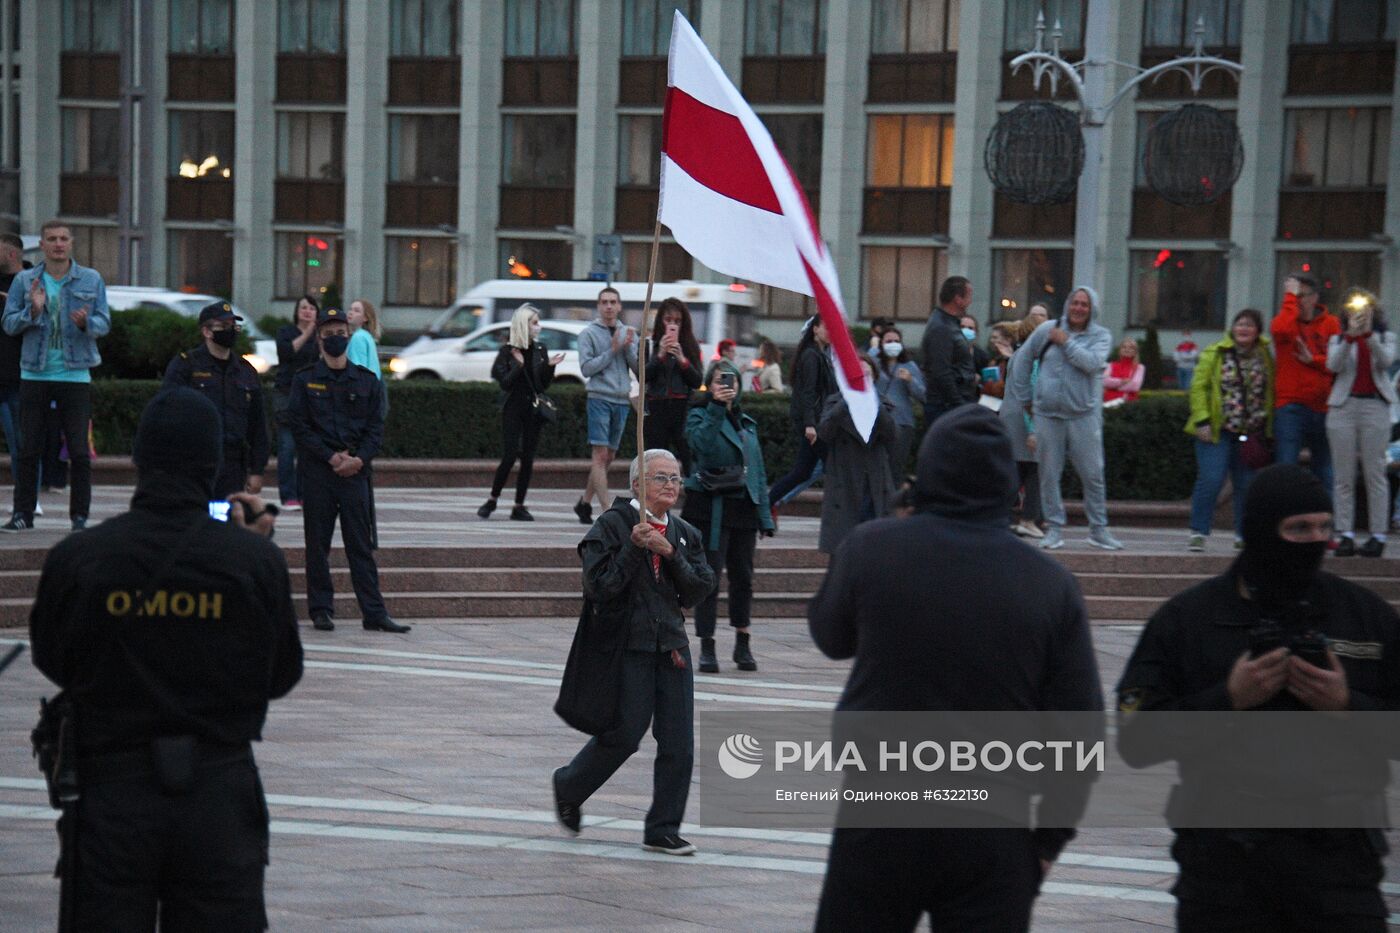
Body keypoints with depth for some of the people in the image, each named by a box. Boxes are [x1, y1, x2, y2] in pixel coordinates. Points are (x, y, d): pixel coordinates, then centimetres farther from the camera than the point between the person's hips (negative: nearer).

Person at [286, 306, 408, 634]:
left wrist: (359, 459, -9)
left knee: (361, 543, 1)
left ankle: (374, 613, 0)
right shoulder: (305, 381, 4)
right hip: (316, 471, -1)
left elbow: (376, 427, 7)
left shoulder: (367, 381, 10)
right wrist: (332, 457, -11)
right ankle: (321, 609, 9)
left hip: (354, 471, 1)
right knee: (318, 543, 2)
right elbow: (299, 425, -3)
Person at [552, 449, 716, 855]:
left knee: (678, 742, 1)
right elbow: (600, 586, -14)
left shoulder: (684, 533, 13)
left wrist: (669, 554, -10)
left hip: (671, 644, 6)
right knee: (624, 735, -3)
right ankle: (568, 787, 25)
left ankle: (663, 830, 11)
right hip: (627, 644, -6)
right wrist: (634, 547, -21)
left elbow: (700, 589, 2)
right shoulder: (612, 525, -6)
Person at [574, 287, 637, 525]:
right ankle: (607, 509, -16)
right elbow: (586, 368, -10)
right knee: (600, 455, -11)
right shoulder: (589, 333, 0)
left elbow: (639, 368, 6)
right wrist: (612, 350, -13)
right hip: (599, 398, -5)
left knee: (609, 456, 10)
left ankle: (585, 502, 23)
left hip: (622, 400, 5)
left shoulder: (629, 333, 12)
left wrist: (629, 348, -9)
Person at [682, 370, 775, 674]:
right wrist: (715, 407, -28)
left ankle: (743, 644, 20)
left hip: (744, 508, 5)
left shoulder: (747, 423, 17)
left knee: (743, 577, 8)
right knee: (709, 577, -6)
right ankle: (707, 648, -2)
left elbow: (758, 470, 17)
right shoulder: (700, 416, 1)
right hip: (711, 508, -5)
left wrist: (765, 516, 13)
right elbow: (704, 445, -22)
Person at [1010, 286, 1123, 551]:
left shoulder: (1100, 336, 3)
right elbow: (1021, 361, 14)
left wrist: (1066, 343, -10)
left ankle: (1099, 529, 10)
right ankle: (1055, 528, 12)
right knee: (1049, 474, 3)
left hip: (1084, 415, -1)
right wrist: (1026, 398, 13)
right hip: (1048, 413, 1)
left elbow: (1092, 362, -17)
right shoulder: (1047, 330, 5)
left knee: (1093, 475, 0)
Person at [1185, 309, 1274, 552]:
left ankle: (1244, 535, 17)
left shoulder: (1265, 357, 9)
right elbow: (1199, 387, -3)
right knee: (1211, 480, -11)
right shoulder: (1215, 354, 2)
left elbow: (1270, 393, 10)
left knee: (1247, 484, 6)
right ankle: (1198, 533, -3)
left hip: (1252, 433, 3)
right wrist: (1202, 420, -12)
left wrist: (1267, 428, 2)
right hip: (1218, 431, -3)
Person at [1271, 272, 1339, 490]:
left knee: (1325, 474, 12)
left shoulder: (1330, 323, 8)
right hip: (1291, 407, -3)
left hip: (1323, 406, 3)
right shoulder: (1287, 319, 2)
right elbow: (1280, 329, -23)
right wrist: (1289, 297, -14)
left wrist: (1313, 360, -12)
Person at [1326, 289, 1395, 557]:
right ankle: (1346, 534, 1)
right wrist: (1351, 335, -19)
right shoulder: (1338, 338, 12)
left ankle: (1378, 535, -2)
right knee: (1344, 475, -1)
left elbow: (1386, 361, -8)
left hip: (1374, 406, -1)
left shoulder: (1385, 337, 12)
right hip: (1342, 406, 1)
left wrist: (1369, 334, -21)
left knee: (1375, 473, -3)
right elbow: (1333, 365, -7)